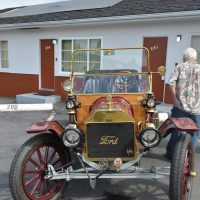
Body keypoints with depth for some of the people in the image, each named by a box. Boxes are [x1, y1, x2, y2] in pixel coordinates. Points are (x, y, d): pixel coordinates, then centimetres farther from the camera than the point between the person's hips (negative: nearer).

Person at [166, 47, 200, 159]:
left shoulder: (180, 67, 3)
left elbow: (171, 82, -9)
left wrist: (175, 97, -1)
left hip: (181, 105, 0)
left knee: (176, 130, 11)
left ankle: (171, 153, 20)